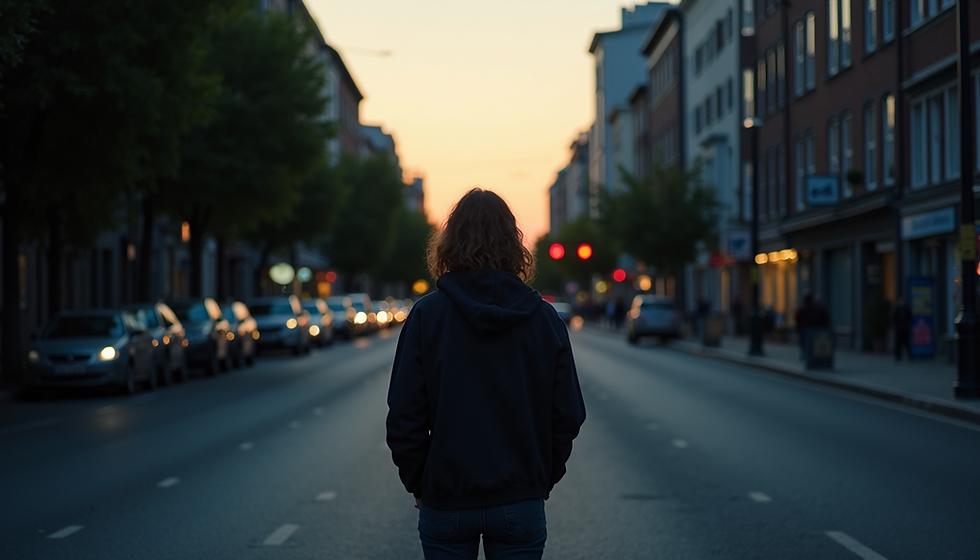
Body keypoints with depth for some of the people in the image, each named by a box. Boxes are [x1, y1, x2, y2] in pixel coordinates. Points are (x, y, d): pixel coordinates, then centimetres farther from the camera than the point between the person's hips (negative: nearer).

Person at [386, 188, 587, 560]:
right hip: (520, 501, 1)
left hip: (445, 501, -1)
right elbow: (568, 413, -1)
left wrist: (418, 484, 5)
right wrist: (544, 479, 12)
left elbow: (404, 416, -8)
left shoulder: (426, 315, -7)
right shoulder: (544, 317, -3)